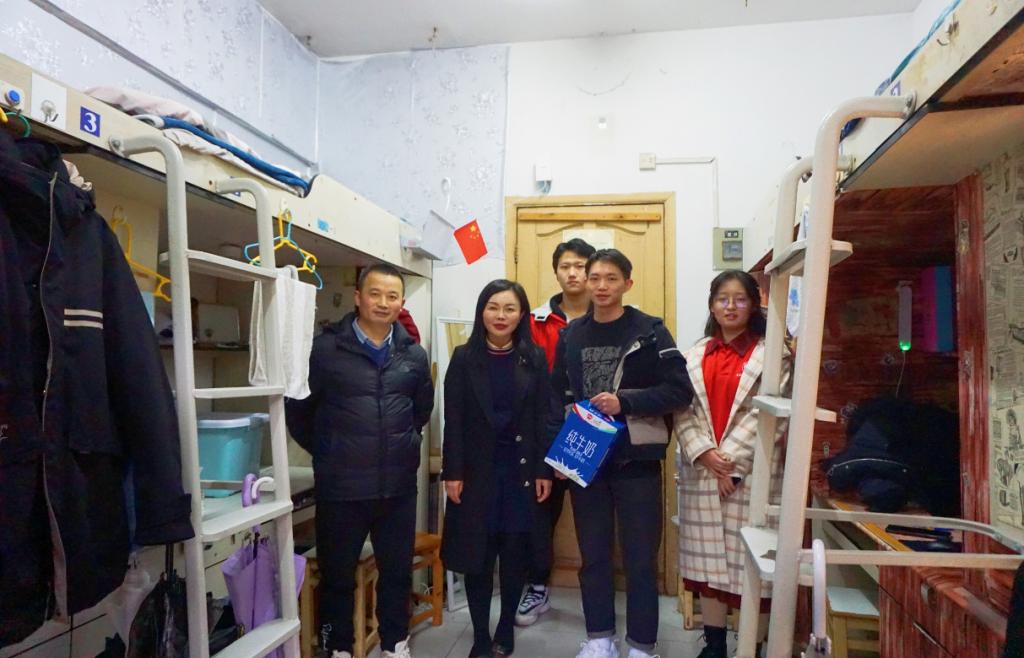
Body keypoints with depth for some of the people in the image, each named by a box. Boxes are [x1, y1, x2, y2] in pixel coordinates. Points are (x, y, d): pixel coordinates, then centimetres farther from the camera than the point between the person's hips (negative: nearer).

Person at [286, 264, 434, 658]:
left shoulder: (414, 354, 4)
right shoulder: (325, 348, -8)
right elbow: (297, 408, 0)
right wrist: (327, 451, 4)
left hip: (398, 485, 3)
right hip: (341, 487, -3)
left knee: (397, 571, 16)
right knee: (337, 574, 12)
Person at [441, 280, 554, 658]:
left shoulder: (534, 359, 1)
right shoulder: (464, 358, -1)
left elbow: (543, 419, 0)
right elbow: (453, 421, -3)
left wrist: (544, 471, -4)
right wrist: (452, 473, -8)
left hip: (521, 469, 1)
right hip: (477, 470, 0)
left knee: (515, 552, 9)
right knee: (477, 555, 5)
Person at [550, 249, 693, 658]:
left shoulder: (650, 331, -4)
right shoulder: (571, 334, 6)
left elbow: (680, 391, -9)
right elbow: (558, 398, 7)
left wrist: (625, 402, -20)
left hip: (636, 460, -3)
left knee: (640, 557, 7)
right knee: (593, 554, 14)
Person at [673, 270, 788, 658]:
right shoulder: (696, 355, 11)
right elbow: (683, 411, 4)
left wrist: (733, 466, -13)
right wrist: (704, 453, -10)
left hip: (751, 476, -4)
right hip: (702, 474, 4)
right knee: (708, 561, 12)